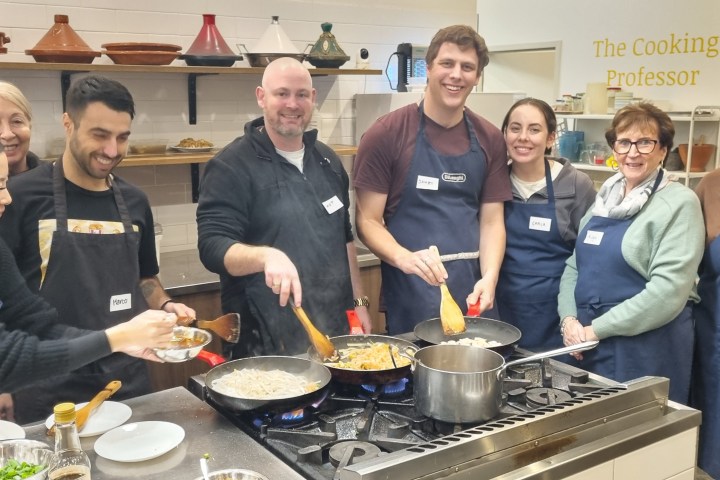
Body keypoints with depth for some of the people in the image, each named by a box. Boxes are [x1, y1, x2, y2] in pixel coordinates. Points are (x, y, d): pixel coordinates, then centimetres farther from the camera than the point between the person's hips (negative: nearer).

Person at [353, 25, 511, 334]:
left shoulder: (490, 140, 6)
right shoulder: (386, 134, -7)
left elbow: (491, 220, 7)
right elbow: (367, 221, -6)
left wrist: (489, 276, -10)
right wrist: (404, 257, -25)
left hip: (471, 295, 4)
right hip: (410, 296, -4)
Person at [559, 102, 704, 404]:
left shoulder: (679, 203, -9)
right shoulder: (605, 199, 11)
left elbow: (668, 291, -18)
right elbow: (574, 265, 12)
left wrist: (596, 329, -16)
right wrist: (569, 318, -5)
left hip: (646, 350, -6)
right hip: (586, 345, 6)